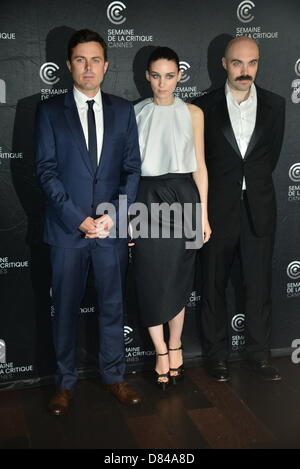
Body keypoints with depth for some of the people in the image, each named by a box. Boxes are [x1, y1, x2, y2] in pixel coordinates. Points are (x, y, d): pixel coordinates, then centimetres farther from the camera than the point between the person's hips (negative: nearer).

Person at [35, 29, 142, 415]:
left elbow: (132, 168, 5)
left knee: (112, 304, 11)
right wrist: (80, 219, -13)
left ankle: (114, 375, 27)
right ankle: (65, 382, 22)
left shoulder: (123, 111, 8)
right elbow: (46, 170, -5)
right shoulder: (50, 111, 2)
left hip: (112, 226, 2)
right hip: (67, 227, -1)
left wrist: (113, 215, -8)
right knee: (66, 308, 8)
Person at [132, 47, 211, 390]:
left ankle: (175, 346, 26)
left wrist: (203, 214, 1)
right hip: (147, 199, 0)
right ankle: (161, 352, 16)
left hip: (183, 198, 0)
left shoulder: (192, 113, 5)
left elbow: (199, 166, 5)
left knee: (178, 276, 6)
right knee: (151, 277, 1)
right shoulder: (135, 113, 5)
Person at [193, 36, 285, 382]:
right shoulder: (205, 106, -2)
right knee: (214, 285, 7)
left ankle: (259, 352, 21)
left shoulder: (274, 105, 4)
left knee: (259, 284, 6)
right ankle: (217, 354, 20)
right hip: (219, 207, -1)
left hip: (259, 207, 2)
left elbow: (272, 153, 12)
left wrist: (255, 182, 11)